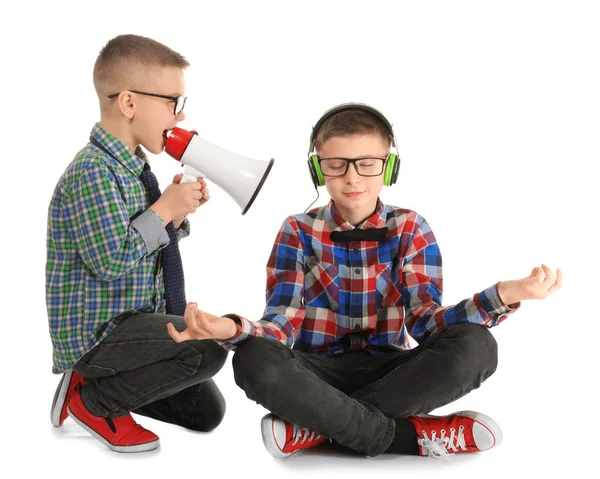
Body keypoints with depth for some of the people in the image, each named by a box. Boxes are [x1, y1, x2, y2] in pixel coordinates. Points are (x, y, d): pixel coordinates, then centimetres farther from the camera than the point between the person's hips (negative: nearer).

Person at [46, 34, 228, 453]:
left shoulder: (132, 167, 9)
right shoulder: (92, 171, -21)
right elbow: (109, 261, -29)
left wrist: (178, 212, 0)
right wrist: (163, 211, -18)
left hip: (133, 322, 9)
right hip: (95, 332, -9)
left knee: (206, 412, 15)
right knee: (209, 347, -28)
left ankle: (102, 380, 22)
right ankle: (90, 399, -9)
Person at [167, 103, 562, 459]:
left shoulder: (411, 229, 2)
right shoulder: (299, 232, 0)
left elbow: (425, 320, -9)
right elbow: (283, 324, -10)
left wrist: (503, 296, -28)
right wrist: (232, 328, -35)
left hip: (388, 371, 1)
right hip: (319, 374, -1)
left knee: (474, 345, -28)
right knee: (255, 360, -34)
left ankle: (322, 426, -26)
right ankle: (410, 435, -27)